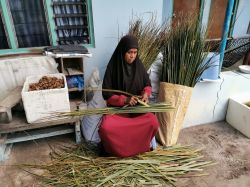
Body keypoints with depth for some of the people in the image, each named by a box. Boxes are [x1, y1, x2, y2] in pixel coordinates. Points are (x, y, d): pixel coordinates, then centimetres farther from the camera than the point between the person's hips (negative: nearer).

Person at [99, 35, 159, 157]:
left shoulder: (139, 66, 0)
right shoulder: (113, 67, -10)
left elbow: (147, 84, 11)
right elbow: (106, 94, -10)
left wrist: (146, 93, -13)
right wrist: (125, 99, -24)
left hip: (138, 106, 3)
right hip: (117, 107, -2)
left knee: (153, 122, -26)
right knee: (106, 128, -31)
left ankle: (140, 147, 5)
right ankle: (117, 150, 3)